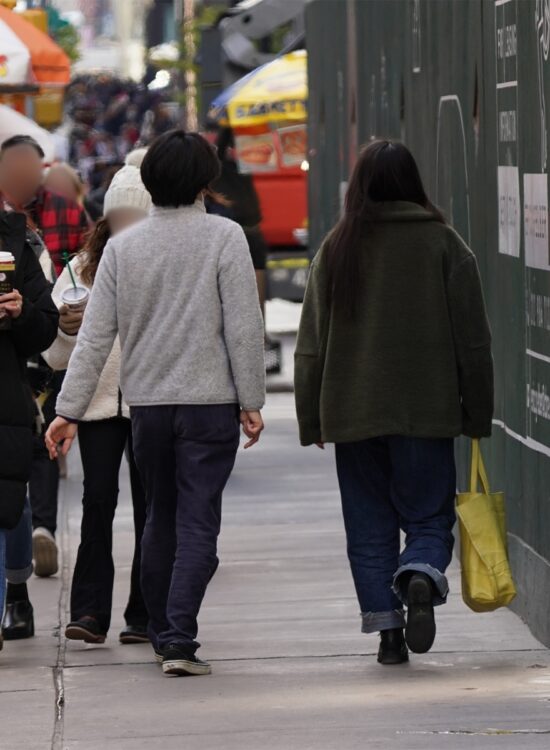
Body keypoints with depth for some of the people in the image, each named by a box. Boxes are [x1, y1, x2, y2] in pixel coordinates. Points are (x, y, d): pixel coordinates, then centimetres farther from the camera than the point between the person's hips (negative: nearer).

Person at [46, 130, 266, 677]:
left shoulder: (123, 246, 3)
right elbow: (243, 327, -10)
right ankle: (179, 639, -14)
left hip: (145, 404, 4)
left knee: (160, 519, 17)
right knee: (198, 521, -3)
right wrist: (251, 400, -3)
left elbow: (95, 335, 1)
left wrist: (70, 410, 2)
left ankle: (162, 635, 23)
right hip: (210, 403, -4)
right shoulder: (224, 237, -8)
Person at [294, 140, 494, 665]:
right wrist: (477, 415, 8)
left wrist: (312, 422, 12)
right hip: (427, 410, -1)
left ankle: (387, 630, 2)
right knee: (429, 517, 6)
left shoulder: (336, 249, 3)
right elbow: (473, 339, 1)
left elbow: (312, 346, 6)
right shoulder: (443, 244, -1)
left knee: (369, 528, 9)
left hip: (353, 411, 1)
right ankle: (420, 583, -23)